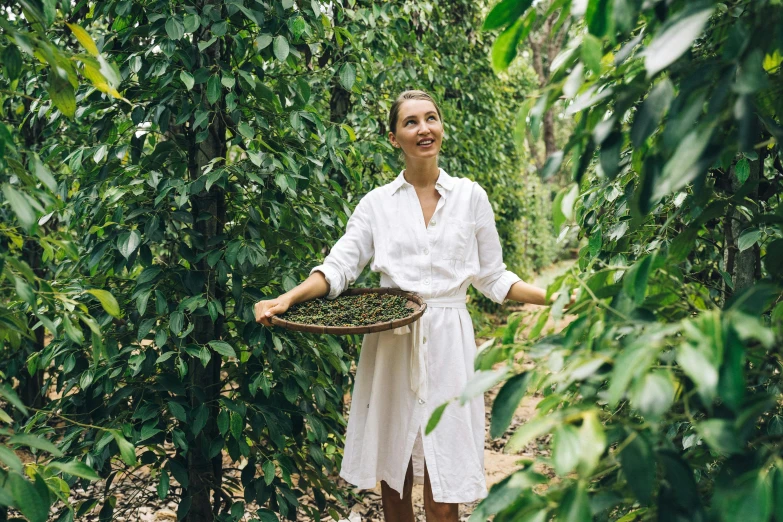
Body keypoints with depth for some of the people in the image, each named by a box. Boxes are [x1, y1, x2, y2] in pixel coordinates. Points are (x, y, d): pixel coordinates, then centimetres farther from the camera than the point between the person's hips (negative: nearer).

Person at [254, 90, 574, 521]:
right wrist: (288, 299, -16)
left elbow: (491, 278, 11)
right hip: (390, 345, 1)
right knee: (392, 485, 7)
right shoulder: (377, 202, 7)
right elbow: (338, 267, 1)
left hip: (447, 344, -1)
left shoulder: (470, 196, 7)